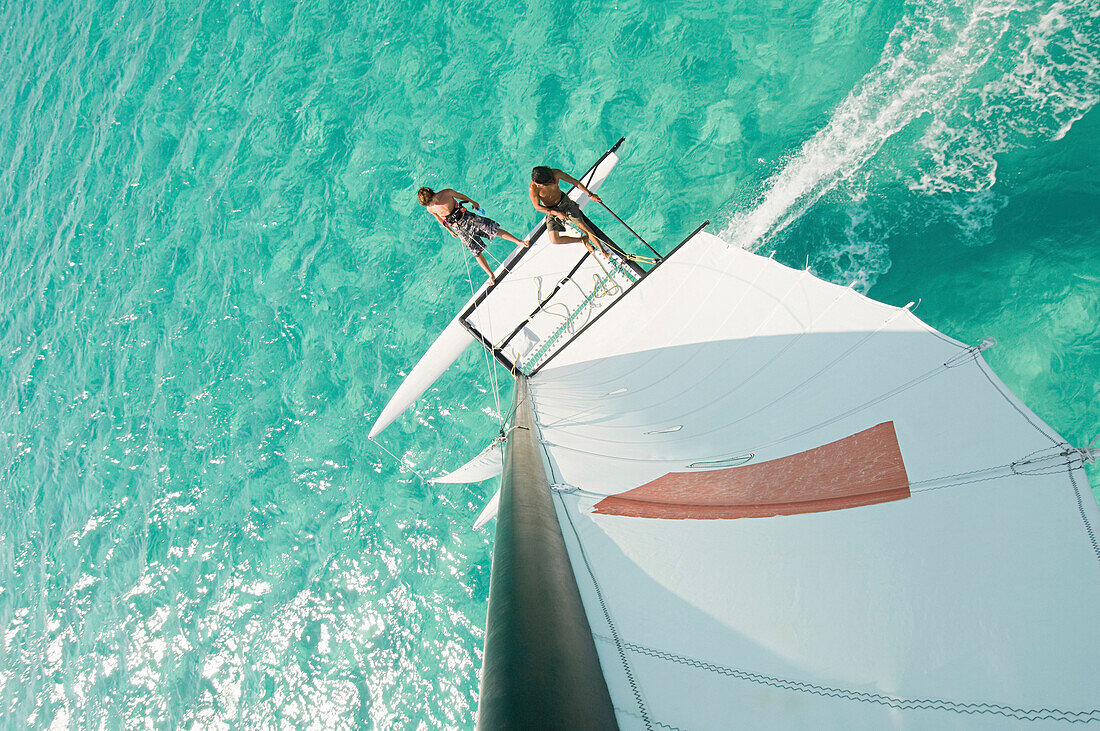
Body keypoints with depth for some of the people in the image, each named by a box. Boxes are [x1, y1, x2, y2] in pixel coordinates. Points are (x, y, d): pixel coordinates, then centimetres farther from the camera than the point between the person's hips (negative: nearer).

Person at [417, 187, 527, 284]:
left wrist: (472, 202, 17)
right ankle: (491, 275, 13)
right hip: (460, 228, 0)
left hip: (467, 217, 0)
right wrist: (449, 230, 18)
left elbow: (460, 196, 2)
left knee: (495, 230, -1)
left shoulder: (447, 192, -17)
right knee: (477, 253, 3)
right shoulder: (430, 209, -12)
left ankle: (519, 242, 12)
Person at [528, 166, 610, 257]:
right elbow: (537, 206, -17)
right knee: (554, 240, -17)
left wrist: (590, 195, -9)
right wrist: (556, 213, -25)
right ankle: (583, 240, 3)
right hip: (550, 210, -1)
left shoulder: (556, 173, -25)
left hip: (564, 201, 1)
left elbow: (575, 182, -12)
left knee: (581, 225, -9)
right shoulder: (532, 188, -31)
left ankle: (602, 250, 3)